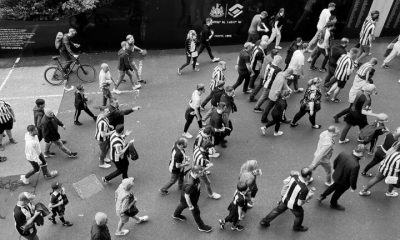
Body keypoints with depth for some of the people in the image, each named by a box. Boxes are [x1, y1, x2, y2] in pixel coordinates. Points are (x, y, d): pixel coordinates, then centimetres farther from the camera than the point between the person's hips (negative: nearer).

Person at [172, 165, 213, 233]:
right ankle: (201, 226, 41)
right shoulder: (190, 185, -47)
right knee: (196, 212, 15)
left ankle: (176, 215, 65)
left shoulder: (191, 173, -25)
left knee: (183, 204, 35)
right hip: (190, 199, -8)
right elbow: (186, 196, -34)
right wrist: (190, 206, -19)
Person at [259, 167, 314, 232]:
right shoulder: (304, 189, -38)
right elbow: (300, 203, -26)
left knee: (278, 210, 28)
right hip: (293, 205, -5)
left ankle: (264, 221, 44)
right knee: (299, 215, 27)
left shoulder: (294, 177, -21)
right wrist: (309, 197, -13)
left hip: (285, 199, 5)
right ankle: (297, 227, 55)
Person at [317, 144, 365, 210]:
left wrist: (334, 169, 18)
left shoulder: (343, 154, -24)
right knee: (338, 192, 25)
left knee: (334, 186, 37)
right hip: (343, 183, -5)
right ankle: (333, 204, 54)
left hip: (336, 176, 5)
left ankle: (322, 196, 51)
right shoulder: (355, 165, -42)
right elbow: (353, 178, -30)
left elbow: (335, 162, -3)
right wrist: (353, 187, -9)